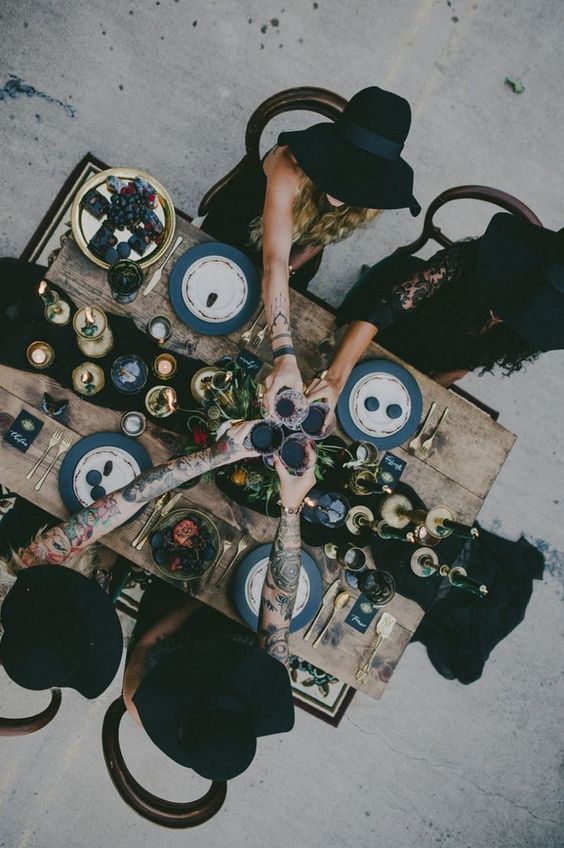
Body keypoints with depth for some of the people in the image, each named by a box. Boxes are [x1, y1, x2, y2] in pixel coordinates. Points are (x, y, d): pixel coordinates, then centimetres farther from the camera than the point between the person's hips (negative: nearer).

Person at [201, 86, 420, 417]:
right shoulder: (292, 169, -48)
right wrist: (285, 355, -64)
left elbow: (330, 230, -11)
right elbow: (274, 261, -56)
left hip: (299, 247, 3)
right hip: (241, 219, -3)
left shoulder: (374, 190, -33)